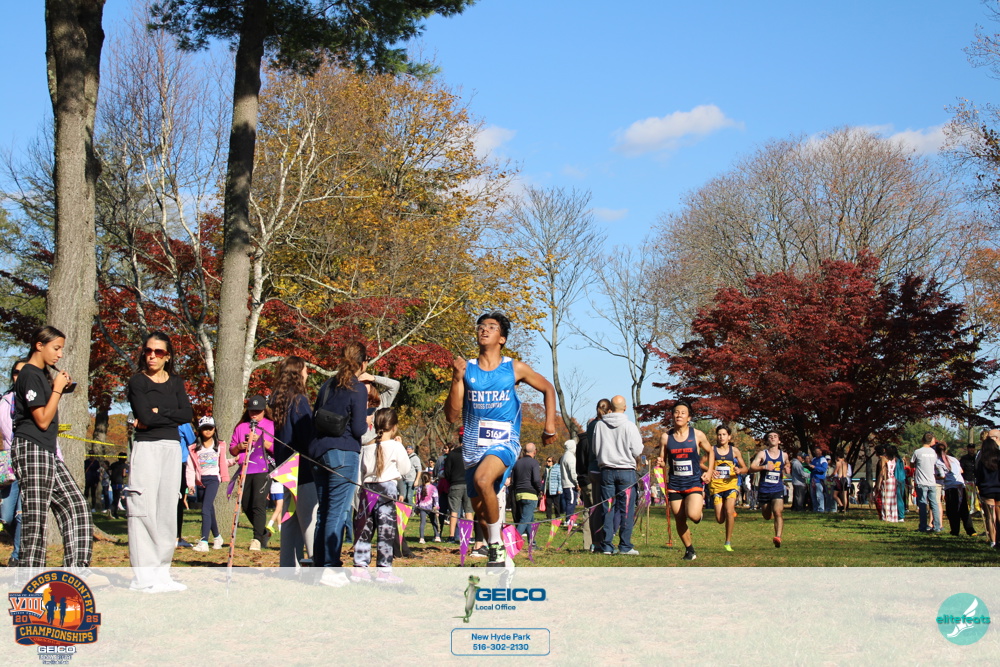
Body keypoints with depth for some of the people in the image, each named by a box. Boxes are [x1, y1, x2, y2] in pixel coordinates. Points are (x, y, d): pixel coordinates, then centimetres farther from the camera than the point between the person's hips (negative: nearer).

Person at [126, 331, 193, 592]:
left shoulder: (176, 382, 13)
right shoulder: (138, 381, 0)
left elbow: (188, 414, -2)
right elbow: (145, 417, -14)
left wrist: (158, 413, -10)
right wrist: (172, 416, -4)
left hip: (173, 448, 5)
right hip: (146, 447, -5)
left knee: (168, 510, 5)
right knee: (145, 511, -8)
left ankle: (162, 573, 10)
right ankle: (144, 577, -8)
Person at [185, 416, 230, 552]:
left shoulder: (219, 446, 11)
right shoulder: (194, 449, 8)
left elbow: (223, 463, 18)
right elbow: (190, 467, 5)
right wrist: (190, 483, -4)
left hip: (213, 478, -2)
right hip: (201, 480, 3)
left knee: (206, 509, -16)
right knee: (210, 510, 10)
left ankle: (204, 541, -23)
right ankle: (217, 536, 30)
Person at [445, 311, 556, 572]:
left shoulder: (515, 369, 0)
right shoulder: (466, 369, 2)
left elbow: (548, 389, 15)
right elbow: (452, 416, -3)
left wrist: (550, 426, 8)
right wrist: (457, 379, -13)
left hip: (504, 442, -4)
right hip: (473, 446, 4)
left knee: (482, 479, -33)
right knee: (480, 509, 10)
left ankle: (497, 545, -17)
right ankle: (503, 560, 30)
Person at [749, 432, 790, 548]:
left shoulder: (784, 455, 8)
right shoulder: (762, 454, -1)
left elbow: (787, 466, 30)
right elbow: (751, 468, -11)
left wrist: (787, 469, 6)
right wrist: (764, 467, -27)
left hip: (778, 489, 0)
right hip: (764, 489, 0)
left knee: (778, 512, -22)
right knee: (767, 516, 14)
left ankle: (778, 537, -29)